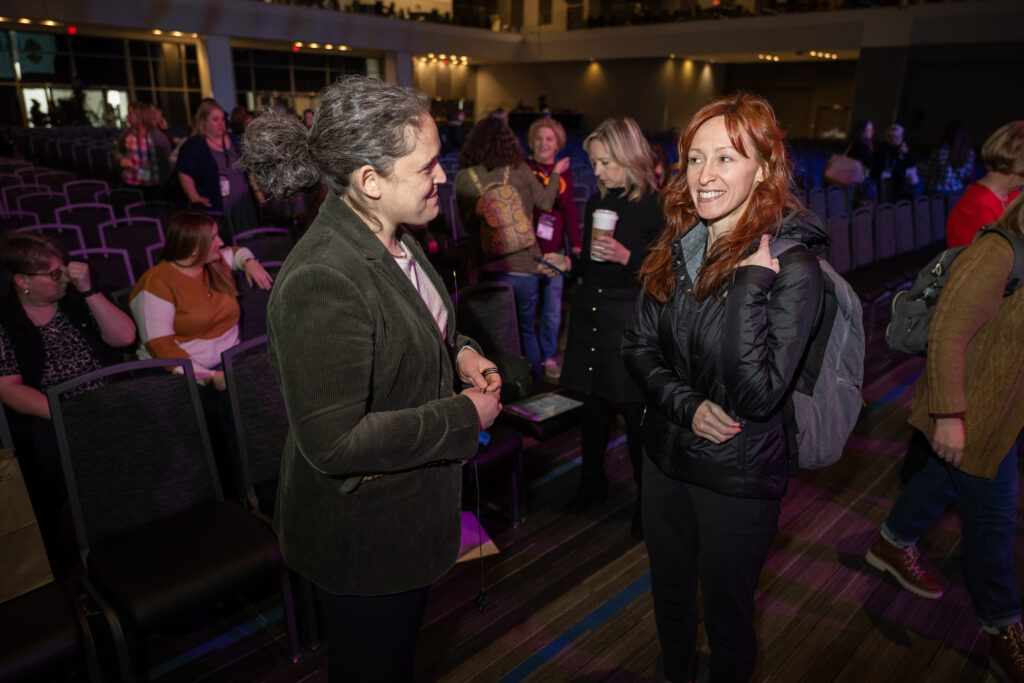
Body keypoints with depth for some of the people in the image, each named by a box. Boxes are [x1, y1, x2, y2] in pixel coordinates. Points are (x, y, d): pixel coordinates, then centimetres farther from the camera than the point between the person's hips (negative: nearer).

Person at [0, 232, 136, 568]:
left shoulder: (77, 299, 10)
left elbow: (124, 337, 0)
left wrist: (89, 289, -9)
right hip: (46, 416, -2)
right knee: (57, 448, -30)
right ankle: (62, 568, -9)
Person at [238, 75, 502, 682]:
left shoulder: (391, 239, -1)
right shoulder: (322, 282, -32)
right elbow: (334, 442, -31)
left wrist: (460, 350, -4)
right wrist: (465, 416, -24)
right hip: (365, 535, -8)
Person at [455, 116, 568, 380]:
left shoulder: (464, 177, -4)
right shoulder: (519, 170, -3)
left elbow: (468, 223, 4)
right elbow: (546, 202, 13)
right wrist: (556, 173, 28)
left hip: (490, 268, -1)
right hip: (525, 266, 1)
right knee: (527, 331, 18)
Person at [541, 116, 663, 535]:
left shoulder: (657, 205, -8)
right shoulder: (597, 201, 11)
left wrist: (627, 257, -22)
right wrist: (568, 264, 0)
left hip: (631, 323, -6)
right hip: (589, 316, 6)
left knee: (635, 412, 2)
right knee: (592, 405, 15)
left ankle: (647, 500, 21)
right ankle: (591, 485, 33)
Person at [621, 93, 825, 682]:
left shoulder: (791, 268, -20)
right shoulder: (678, 249, -2)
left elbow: (758, 395, -27)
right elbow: (638, 345, 1)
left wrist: (748, 283, -31)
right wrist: (688, 405, -15)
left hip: (740, 477, -5)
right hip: (667, 456, 6)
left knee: (726, 613, 17)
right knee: (669, 595, 26)